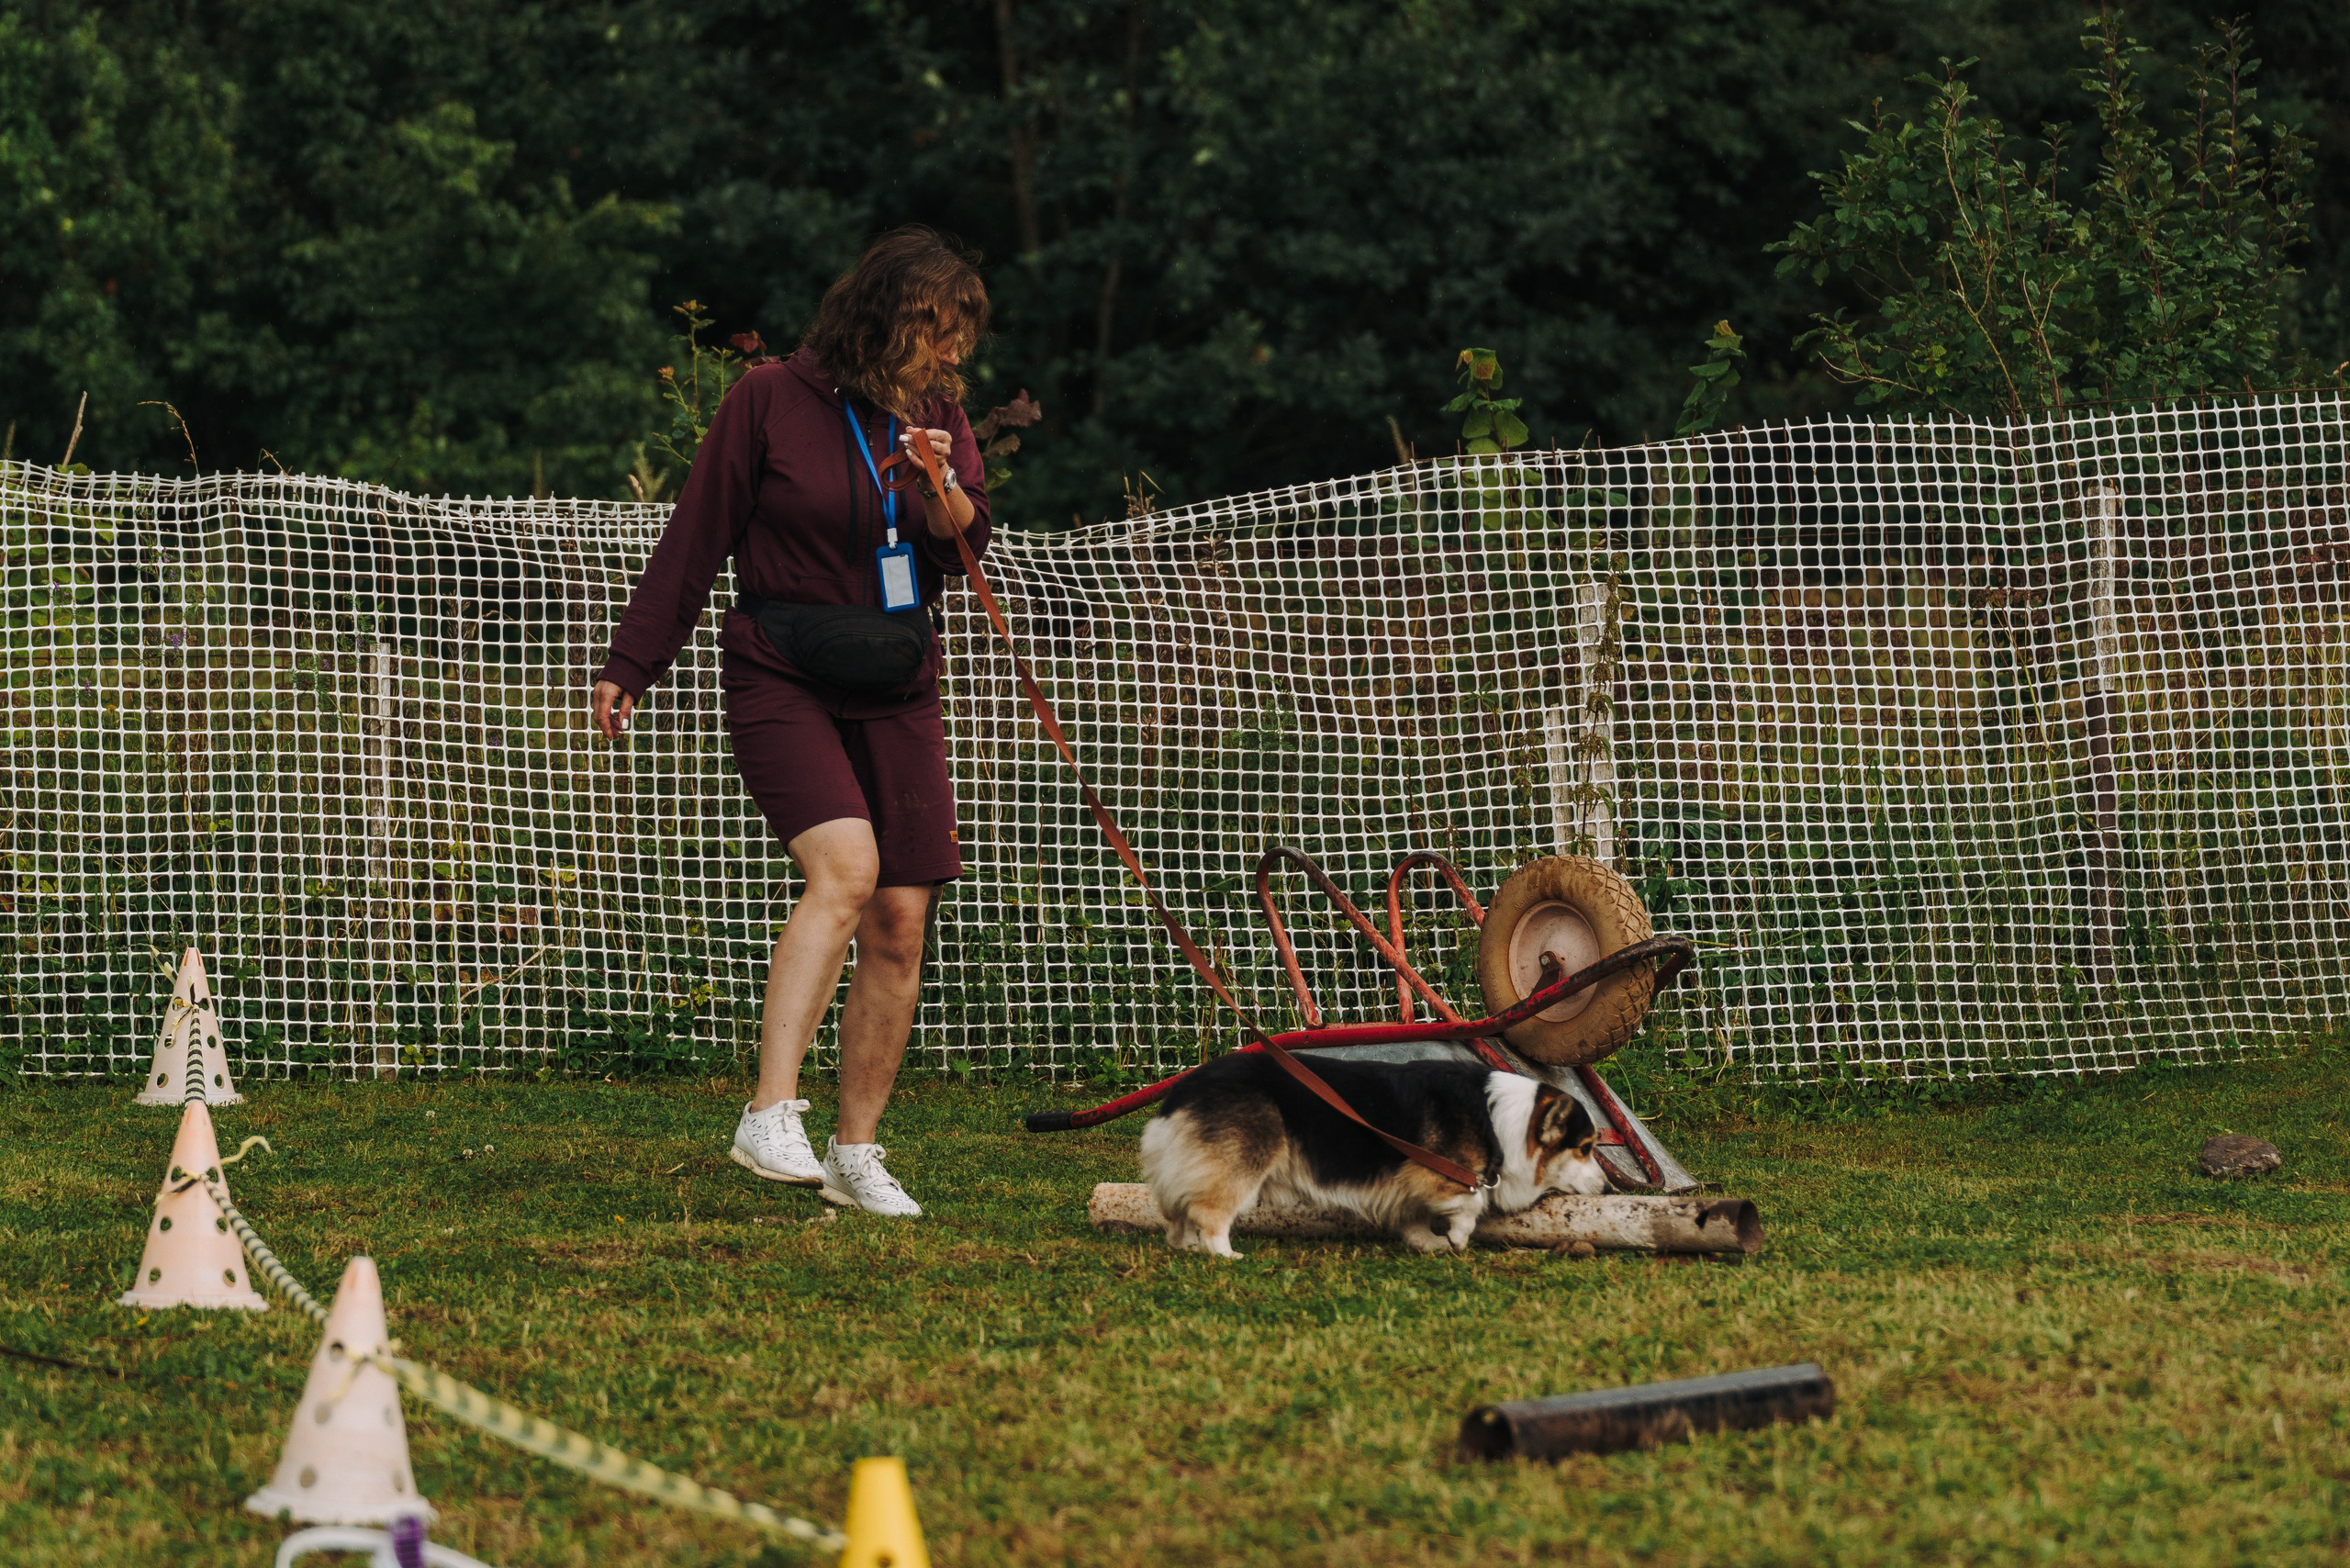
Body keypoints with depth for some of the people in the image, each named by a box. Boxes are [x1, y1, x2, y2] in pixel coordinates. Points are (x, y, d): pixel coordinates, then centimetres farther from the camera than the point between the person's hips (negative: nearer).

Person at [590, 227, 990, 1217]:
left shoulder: (937, 414, 10)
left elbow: (966, 546, 5)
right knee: (844, 867, -27)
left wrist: (941, 486, -16)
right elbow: (694, 542, 0)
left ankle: (856, 1153, 10)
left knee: (901, 919, 0)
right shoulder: (770, 402, -5)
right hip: (783, 679, -5)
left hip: (897, 691, 5)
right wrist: (629, 666, 2)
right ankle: (770, 1117, -32)